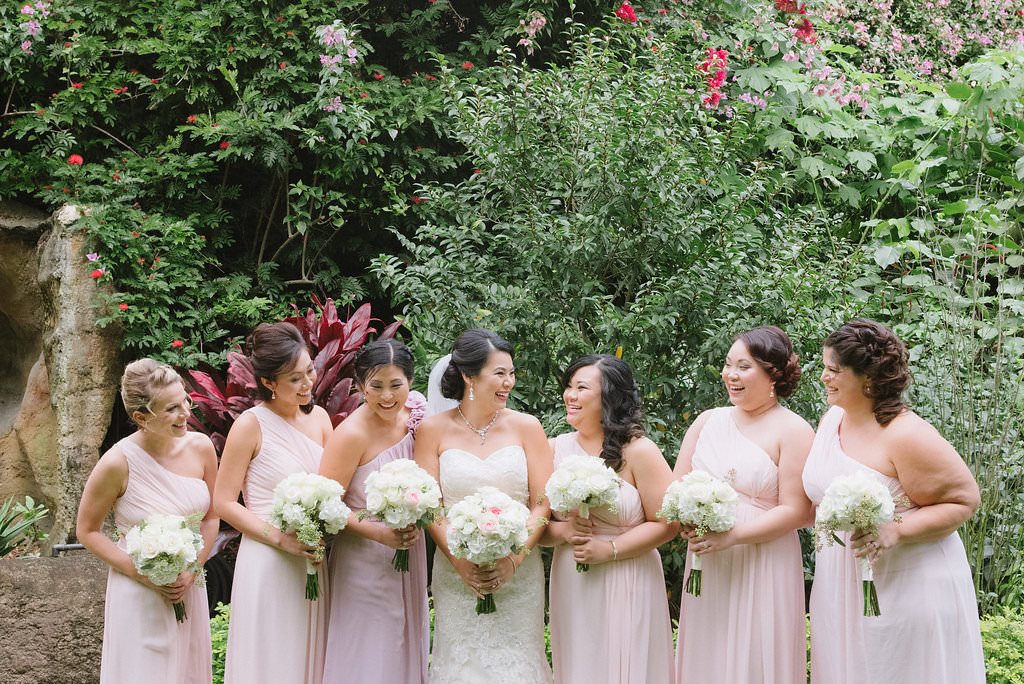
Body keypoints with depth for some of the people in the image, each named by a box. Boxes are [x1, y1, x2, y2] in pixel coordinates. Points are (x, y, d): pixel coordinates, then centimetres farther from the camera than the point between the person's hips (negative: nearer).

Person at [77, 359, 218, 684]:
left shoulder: (200, 447, -7)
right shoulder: (118, 462, -19)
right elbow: (87, 532, -7)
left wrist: (192, 569, -7)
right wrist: (144, 575, -15)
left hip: (189, 590, 4)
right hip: (138, 595, -4)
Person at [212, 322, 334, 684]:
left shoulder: (318, 417, 8)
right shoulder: (251, 424, -9)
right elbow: (224, 502, -9)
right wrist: (280, 538, -17)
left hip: (313, 562, 5)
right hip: (268, 565, -5)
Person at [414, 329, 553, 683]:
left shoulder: (526, 427, 4)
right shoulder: (434, 430, 2)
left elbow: (542, 504, 0)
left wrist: (513, 559, -13)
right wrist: (460, 561, -13)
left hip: (518, 574, 1)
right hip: (456, 575, -1)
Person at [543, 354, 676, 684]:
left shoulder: (638, 452, -5)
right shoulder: (555, 449, 6)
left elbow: (666, 524, -9)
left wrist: (608, 549, -15)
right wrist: (563, 532, -13)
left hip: (626, 586, -3)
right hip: (571, 588, 3)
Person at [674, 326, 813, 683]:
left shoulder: (793, 431, -6)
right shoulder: (709, 420, 11)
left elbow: (795, 511, -12)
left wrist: (730, 536, -19)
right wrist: (689, 520, -11)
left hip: (764, 570, -5)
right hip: (705, 569, 5)